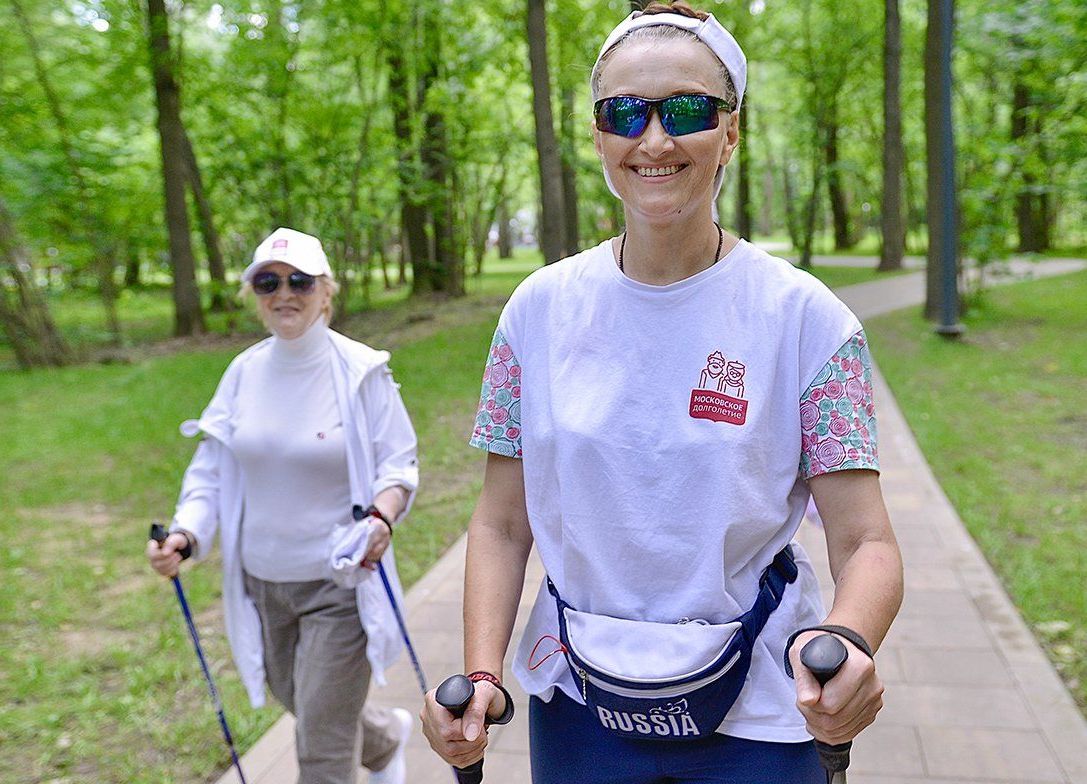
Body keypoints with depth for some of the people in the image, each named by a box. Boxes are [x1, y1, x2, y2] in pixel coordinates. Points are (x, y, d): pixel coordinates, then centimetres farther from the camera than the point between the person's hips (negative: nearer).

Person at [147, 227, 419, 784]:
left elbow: (399, 465, -8)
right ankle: (388, 735, 55)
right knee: (302, 705, 25)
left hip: (340, 583, -5)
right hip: (262, 581, 6)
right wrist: (185, 534, -12)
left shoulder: (360, 371, -12)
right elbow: (212, 467, 4)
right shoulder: (244, 372, 1)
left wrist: (382, 518, -29)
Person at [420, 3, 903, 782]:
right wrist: (482, 675, -15)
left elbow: (865, 542, -13)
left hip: (753, 714, -2)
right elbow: (503, 523, -2)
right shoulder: (542, 308, -5)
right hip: (577, 701, 2)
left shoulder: (803, 317, -11)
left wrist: (848, 641, -34)